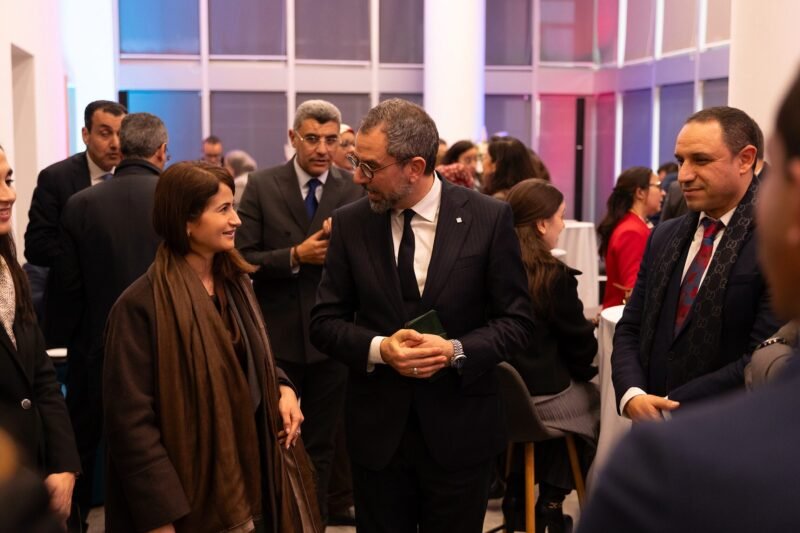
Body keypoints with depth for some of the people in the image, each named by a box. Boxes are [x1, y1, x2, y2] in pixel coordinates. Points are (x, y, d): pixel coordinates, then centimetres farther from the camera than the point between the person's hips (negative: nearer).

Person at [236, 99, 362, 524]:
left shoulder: (353, 191, -3)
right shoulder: (262, 186, -3)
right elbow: (242, 258, -8)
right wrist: (295, 256, -20)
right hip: (276, 335, -1)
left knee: (320, 444, 14)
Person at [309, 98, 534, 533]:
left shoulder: (488, 219, -8)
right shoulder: (350, 223, -2)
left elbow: (516, 320, -4)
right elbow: (325, 322, 2)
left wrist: (456, 350, -21)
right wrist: (378, 348, -17)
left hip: (459, 430, -1)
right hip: (377, 430, 2)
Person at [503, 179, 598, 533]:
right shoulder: (555, 275, -17)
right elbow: (580, 343, -8)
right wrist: (582, 372, 14)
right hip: (542, 397, -5)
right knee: (593, 401, 22)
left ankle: (517, 495, 31)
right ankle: (551, 501, 22)